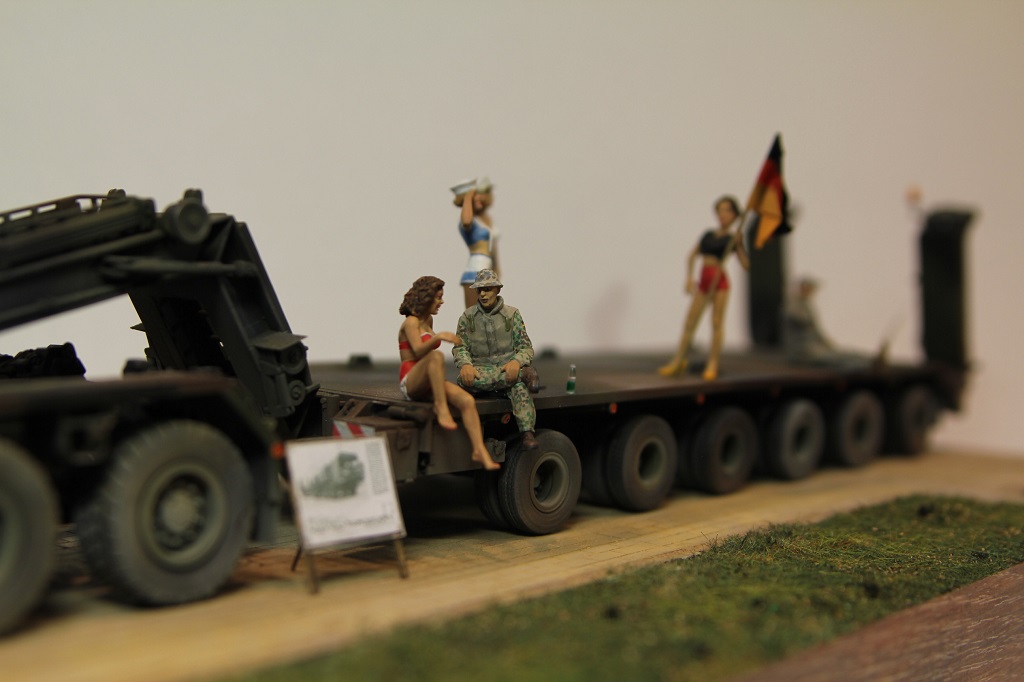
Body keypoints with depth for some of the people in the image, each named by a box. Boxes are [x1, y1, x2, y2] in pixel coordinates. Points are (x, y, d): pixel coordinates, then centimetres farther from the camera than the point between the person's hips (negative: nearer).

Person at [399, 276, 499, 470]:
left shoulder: (428, 320, 18)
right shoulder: (410, 322, -6)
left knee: (467, 401, -20)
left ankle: (479, 450, -30)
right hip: (409, 382, -7)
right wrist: (438, 337, -39)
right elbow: (418, 351, -24)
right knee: (436, 355, -37)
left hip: (428, 384, 7)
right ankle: (441, 408, -37)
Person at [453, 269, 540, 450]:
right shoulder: (467, 317, 10)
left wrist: (516, 362, -23)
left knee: (519, 386, -37)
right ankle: (524, 374, -32)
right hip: (480, 369, 1)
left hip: (508, 367, -1)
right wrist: (465, 365, -18)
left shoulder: (512, 314, 7)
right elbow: (459, 347, 7)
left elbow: (526, 347, 2)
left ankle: (527, 432, -45)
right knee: (464, 380, -36)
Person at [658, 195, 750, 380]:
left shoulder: (733, 238, 1)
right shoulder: (708, 234, 14)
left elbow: (746, 265, -9)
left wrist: (739, 243, -18)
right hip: (704, 282, 4)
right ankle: (678, 362, 13)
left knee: (717, 323, -4)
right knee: (689, 322, 5)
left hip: (720, 281, -4)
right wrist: (689, 277, 6)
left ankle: (712, 364, 3)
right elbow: (693, 255, 18)